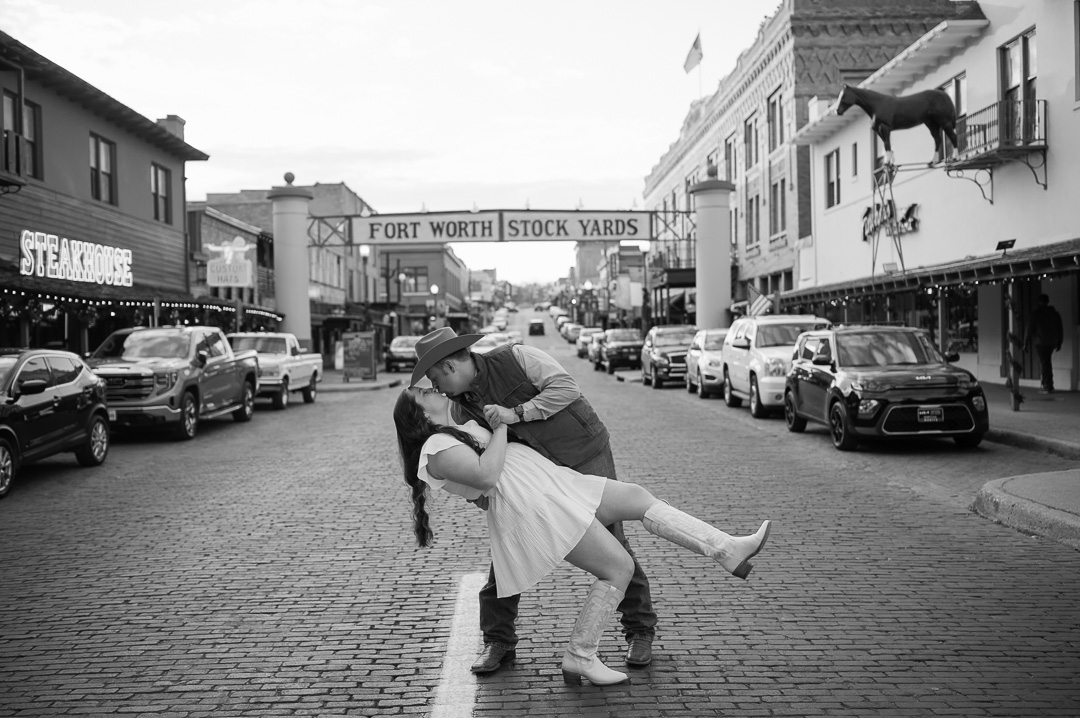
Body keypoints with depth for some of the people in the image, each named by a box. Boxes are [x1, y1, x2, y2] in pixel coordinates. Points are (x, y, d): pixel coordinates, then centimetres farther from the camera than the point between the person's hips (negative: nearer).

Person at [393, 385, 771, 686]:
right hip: (529, 503, -11)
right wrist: (500, 428, -7)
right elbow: (486, 475, -20)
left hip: (553, 484, 11)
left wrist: (493, 419, 16)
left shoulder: (461, 430, 26)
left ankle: (727, 550, 5)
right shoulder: (435, 447, -6)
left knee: (638, 497, 6)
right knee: (619, 567, -11)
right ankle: (580, 657, -2)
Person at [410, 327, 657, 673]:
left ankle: (640, 630, 15)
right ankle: (498, 641, 11)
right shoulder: (462, 407, -4)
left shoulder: (515, 358, -19)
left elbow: (565, 388, -24)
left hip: (585, 455, -5)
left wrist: (516, 414, -30)